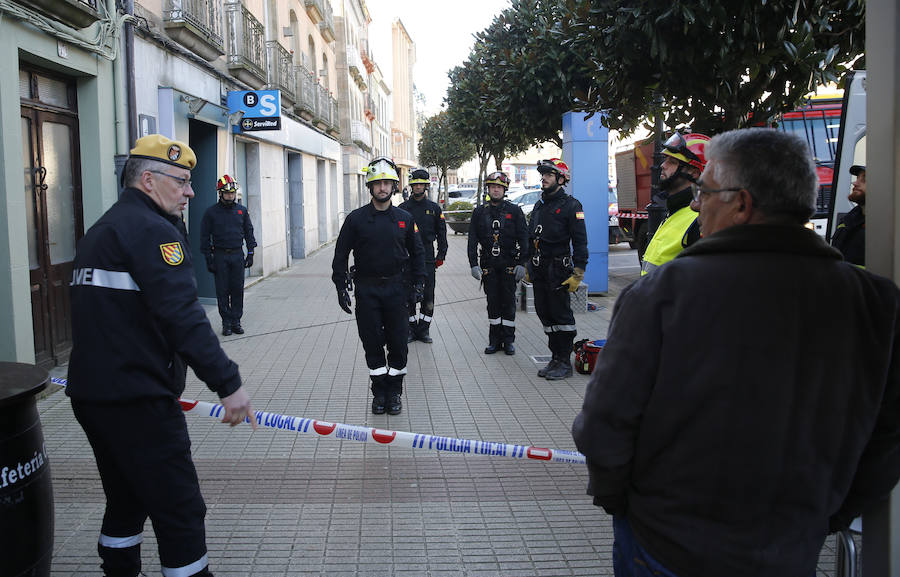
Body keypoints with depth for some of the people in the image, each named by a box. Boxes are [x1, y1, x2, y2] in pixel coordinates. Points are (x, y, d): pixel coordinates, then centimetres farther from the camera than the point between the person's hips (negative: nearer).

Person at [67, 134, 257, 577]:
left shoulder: (101, 230, 18)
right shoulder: (152, 230, -14)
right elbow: (182, 316, -24)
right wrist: (228, 383, -25)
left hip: (89, 393, 10)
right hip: (136, 402, -10)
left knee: (127, 500, 22)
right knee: (180, 511, -4)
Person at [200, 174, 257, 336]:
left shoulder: (242, 210, 7)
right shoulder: (211, 212, -2)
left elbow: (249, 232, 12)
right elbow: (205, 236, 0)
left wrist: (250, 254, 5)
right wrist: (208, 259, -4)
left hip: (238, 255, 2)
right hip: (220, 256, -2)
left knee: (238, 289, 3)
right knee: (222, 290, 2)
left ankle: (236, 321, 12)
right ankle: (226, 322, 10)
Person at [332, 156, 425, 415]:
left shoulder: (404, 218, 5)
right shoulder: (356, 218, -1)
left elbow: (417, 252, 13)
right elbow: (341, 254, 3)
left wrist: (419, 282, 5)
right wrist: (341, 286, -3)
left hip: (395, 288, 1)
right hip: (366, 289, -1)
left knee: (398, 343, 3)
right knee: (372, 342, 4)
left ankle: (394, 393, 16)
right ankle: (379, 392, 17)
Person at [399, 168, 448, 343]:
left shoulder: (434, 208, 6)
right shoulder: (403, 208, 4)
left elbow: (441, 234, 8)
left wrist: (441, 256, 2)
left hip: (428, 258, 1)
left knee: (428, 296, 1)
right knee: (408, 296, 3)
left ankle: (423, 329, 10)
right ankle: (411, 328, 13)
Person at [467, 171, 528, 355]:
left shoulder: (515, 211, 2)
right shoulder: (479, 212, 7)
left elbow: (523, 239, -1)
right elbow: (472, 240, 6)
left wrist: (522, 264, -9)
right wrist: (473, 264, -3)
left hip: (509, 264, -2)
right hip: (488, 265, 2)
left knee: (509, 302, 2)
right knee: (493, 303, 5)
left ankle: (508, 340, 11)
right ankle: (494, 340, 13)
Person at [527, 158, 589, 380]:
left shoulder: (571, 205, -7)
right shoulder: (539, 206, 16)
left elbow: (580, 242, -11)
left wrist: (577, 274, -17)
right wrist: (529, 267, 19)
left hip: (558, 271, -8)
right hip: (539, 270, 8)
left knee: (561, 315, -3)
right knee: (545, 314, 11)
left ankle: (565, 362, 4)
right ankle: (555, 357, 21)